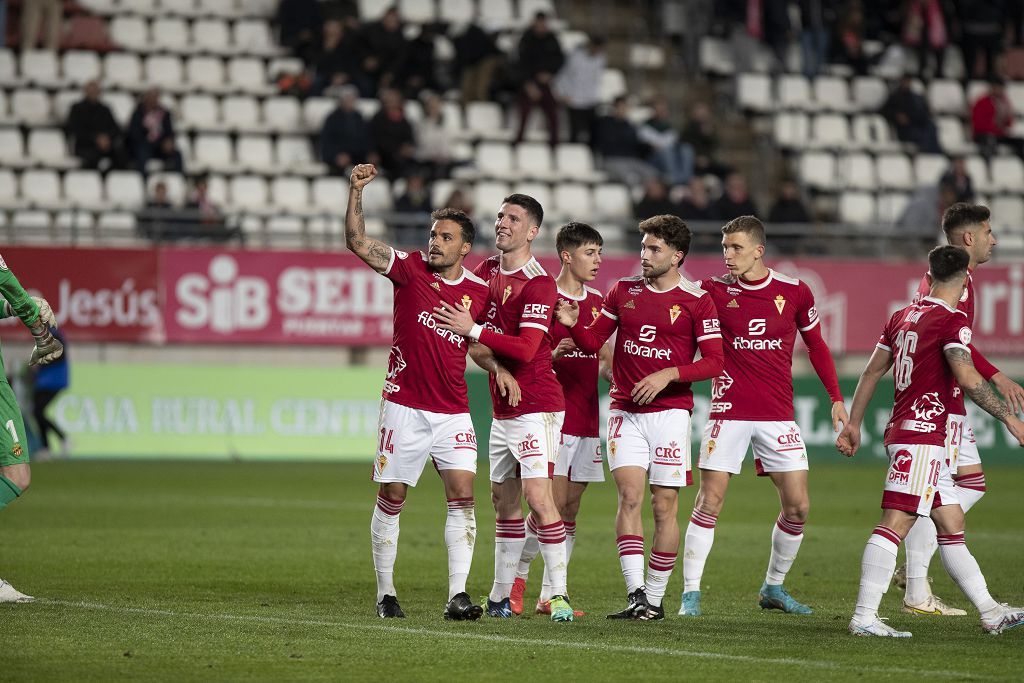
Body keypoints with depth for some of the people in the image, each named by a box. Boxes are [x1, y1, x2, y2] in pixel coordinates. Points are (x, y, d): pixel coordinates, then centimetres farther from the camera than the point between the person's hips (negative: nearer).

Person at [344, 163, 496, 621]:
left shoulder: (479, 291, 4)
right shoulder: (410, 268, -2)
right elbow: (357, 243, -12)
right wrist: (356, 192, -22)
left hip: (453, 412, 1)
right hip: (404, 407, -1)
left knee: (462, 494, -11)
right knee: (391, 498, 3)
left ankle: (457, 595, -13)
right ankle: (385, 593, 14)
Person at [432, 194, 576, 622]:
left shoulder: (538, 284, -14)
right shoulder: (488, 271, 11)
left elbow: (526, 348, -21)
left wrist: (474, 330, -20)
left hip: (535, 407, -9)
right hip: (502, 408, 9)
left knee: (538, 498, -16)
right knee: (504, 502, 13)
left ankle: (559, 594, -14)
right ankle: (500, 596, 20)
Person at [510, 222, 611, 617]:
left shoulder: (597, 302, 14)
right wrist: (554, 355, -24)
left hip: (587, 418, 6)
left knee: (571, 509, 5)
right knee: (553, 502, -12)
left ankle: (550, 595, 9)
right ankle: (518, 575, 6)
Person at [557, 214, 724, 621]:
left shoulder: (697, 302, -1)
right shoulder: (623, 291, 10)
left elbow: (714, 362, -4)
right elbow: (593, 342, 13)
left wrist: (668, 375, -17)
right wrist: (573, 325, -8)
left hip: (669, 411, -2)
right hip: (625, 412, 2)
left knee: (665, 506, -1)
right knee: (629, 496, -12)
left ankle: (655, 598, 9)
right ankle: (636, 594, -17)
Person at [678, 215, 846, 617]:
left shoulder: (794, 293, 3)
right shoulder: (714, 291, -2)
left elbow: (816, 345, 14)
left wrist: (836, 398, 10)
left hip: (778, 417, 2)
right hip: (729, 413, -2)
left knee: (797, 507, 0)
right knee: (709, 502, -8)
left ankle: (774, 588, 19)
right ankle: (691, 592, -1)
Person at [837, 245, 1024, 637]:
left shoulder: (902, 317, 15)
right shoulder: (952, 321, -10)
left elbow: (871, 372, 19)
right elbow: (967, 378, -20)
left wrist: (854, 424, 26)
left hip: (902, 429, 9)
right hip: (922, 434, -9)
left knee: (952, 524, 13)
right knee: (896, 522, -13)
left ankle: (991, 612, 18)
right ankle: (864, 617, -19)